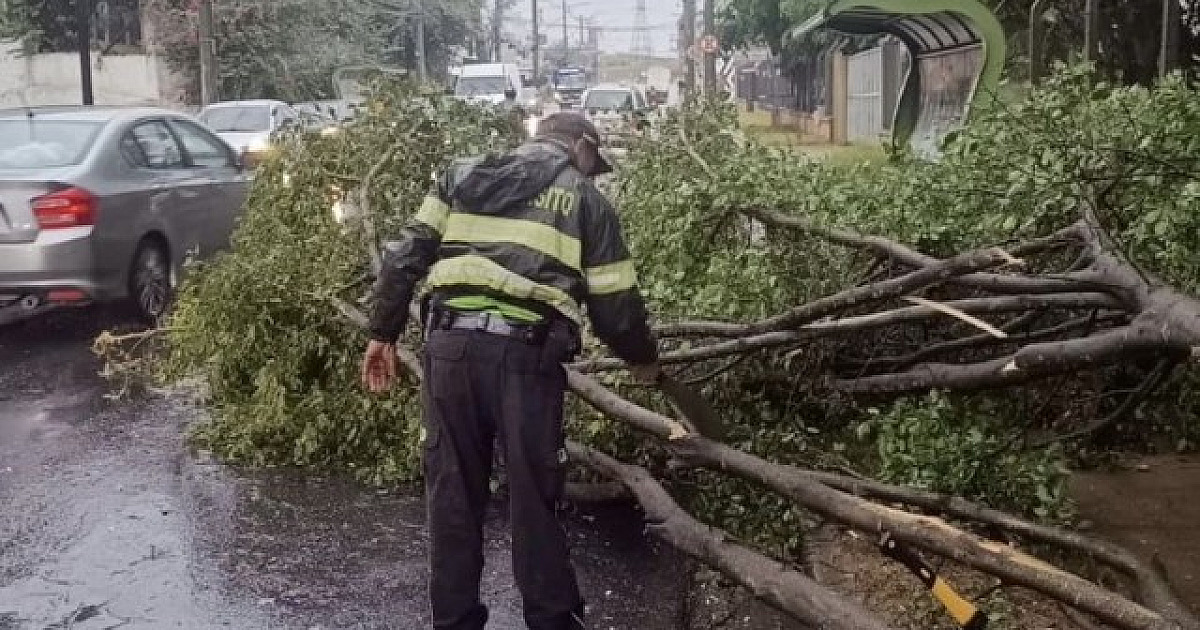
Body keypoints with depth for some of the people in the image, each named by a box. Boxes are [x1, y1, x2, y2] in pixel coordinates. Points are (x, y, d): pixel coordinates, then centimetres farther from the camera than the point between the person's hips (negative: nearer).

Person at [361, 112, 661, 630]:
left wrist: (383, 333, 16)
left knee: (453, 490, 12)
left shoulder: (463, 176, 21)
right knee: (533, 495, 8)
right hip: (526, 353, -3)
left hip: (449, 343, 3)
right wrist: (643, 359, 28)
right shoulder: (587, 201, 13)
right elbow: (615, 305, 11)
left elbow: (405, 257, 12)